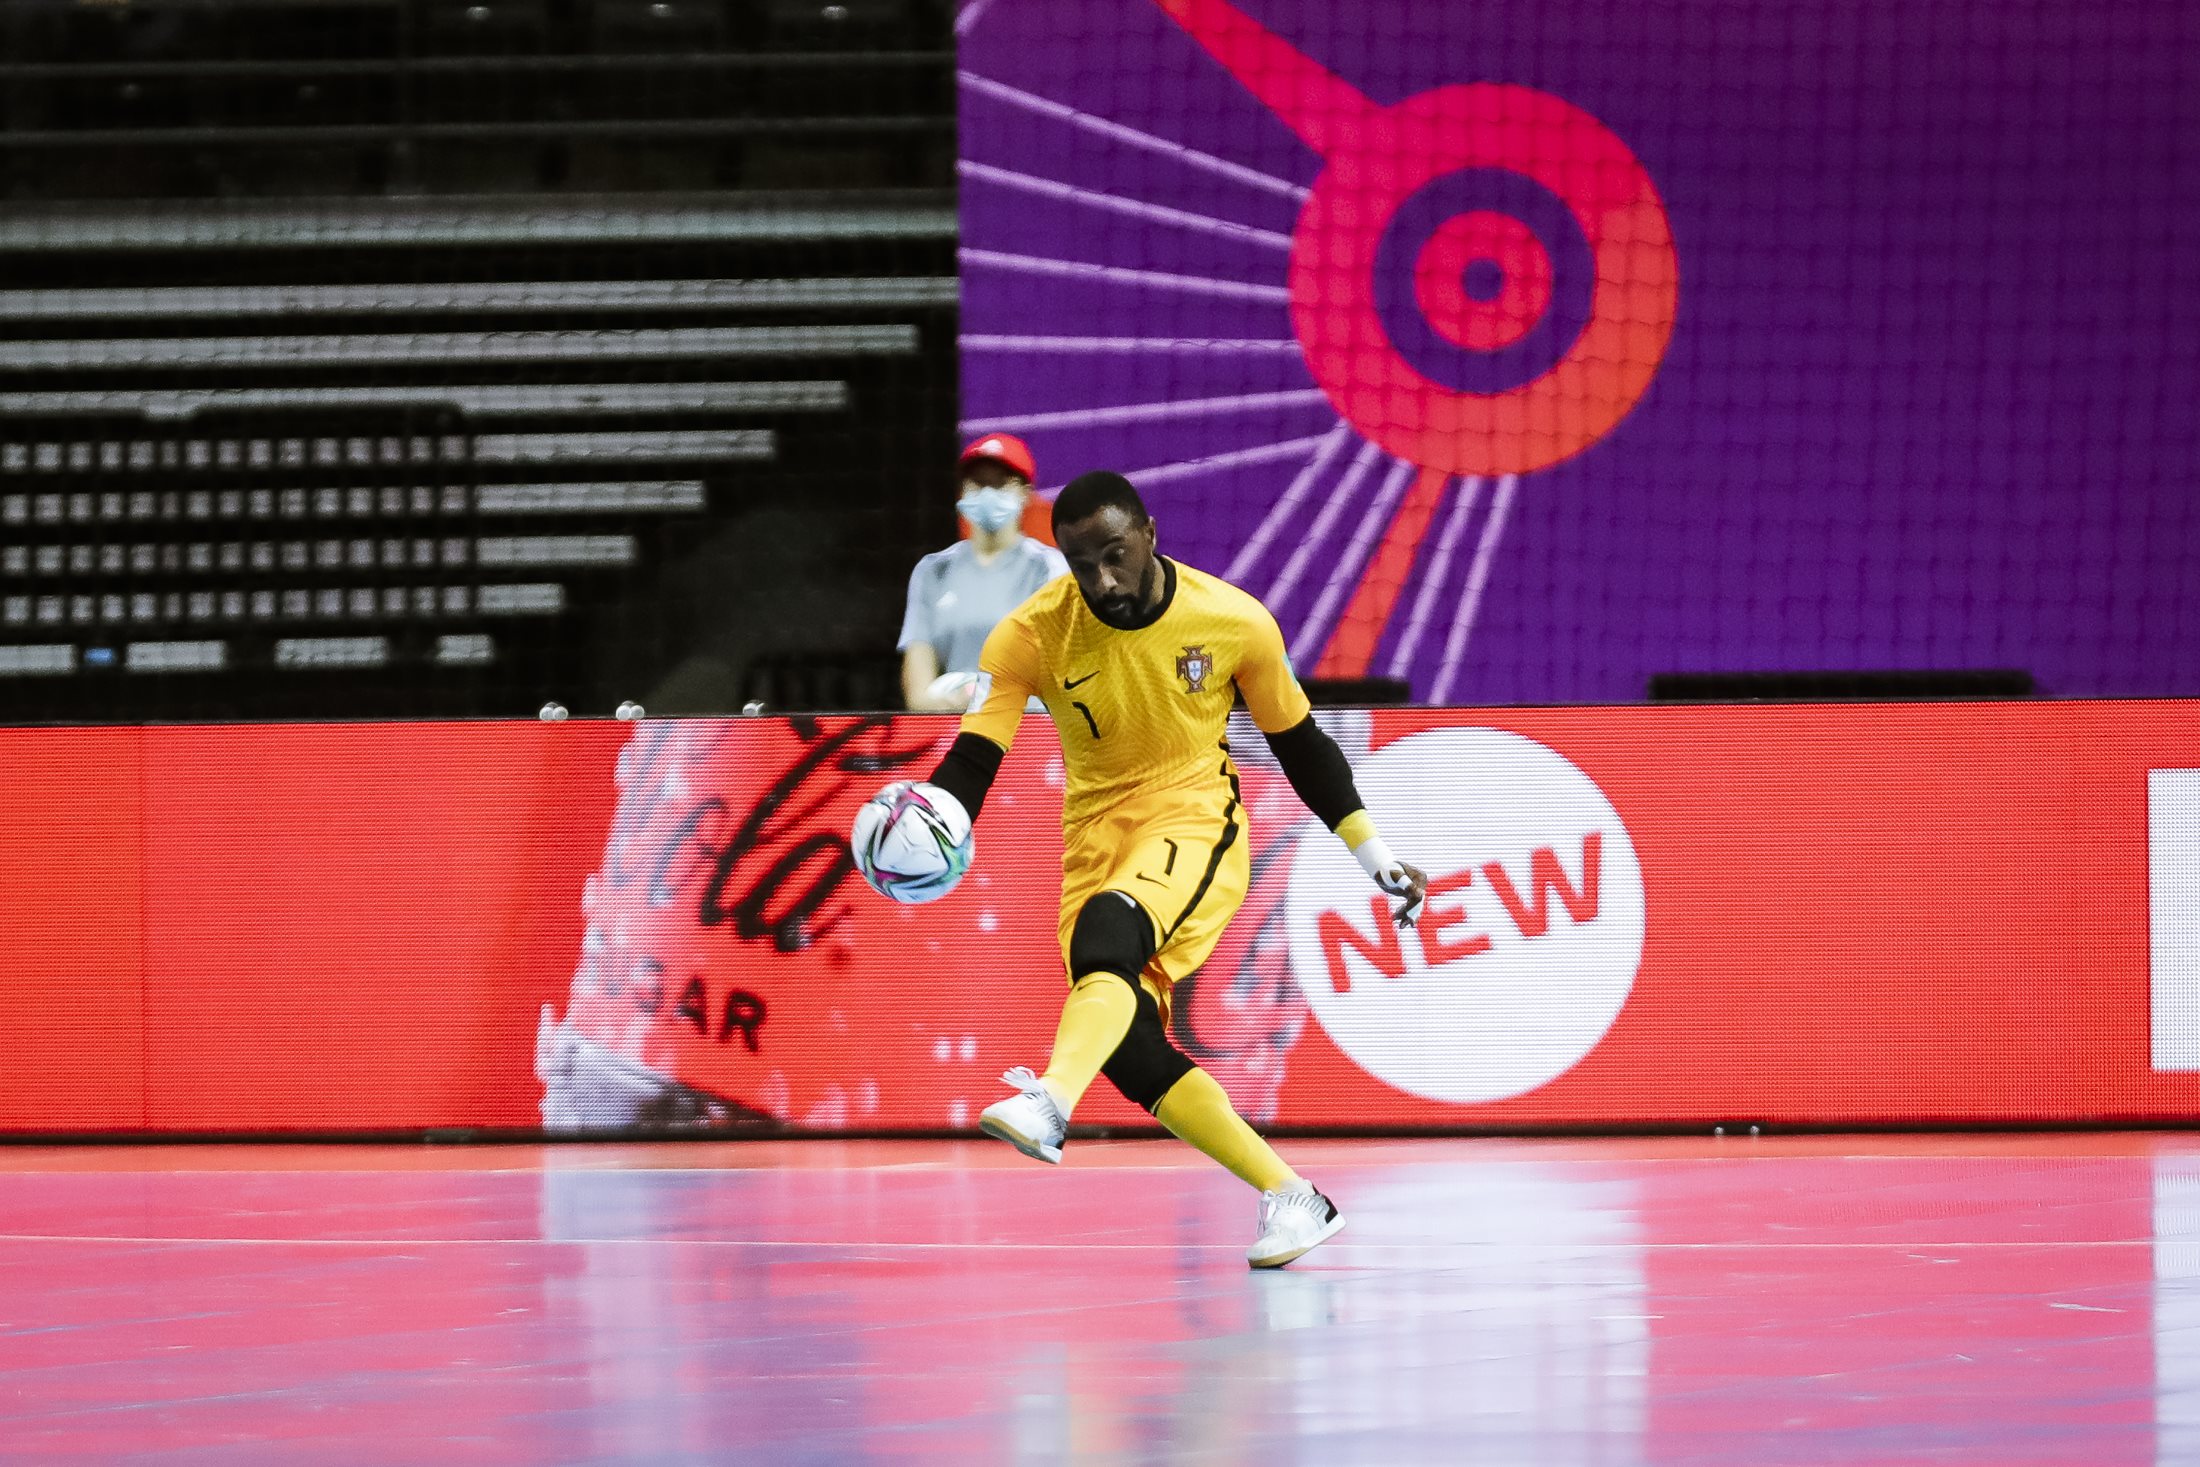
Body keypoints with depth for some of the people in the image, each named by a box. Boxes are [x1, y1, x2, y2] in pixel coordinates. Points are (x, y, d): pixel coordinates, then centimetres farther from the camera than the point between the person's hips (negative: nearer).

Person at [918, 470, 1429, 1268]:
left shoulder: (1234, 622, -10)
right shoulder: (1031, 635, -11)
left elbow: (1299, 744, 5)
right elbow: (972, 760, -15)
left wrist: (1375, 856, 10)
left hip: (1194, 822, -4)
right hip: (1095, 839, 4)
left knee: (1108, 931, -36)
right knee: (1132, 1057, -7)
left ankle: (1048, 1105, -58)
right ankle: (1291, 1198, 7)